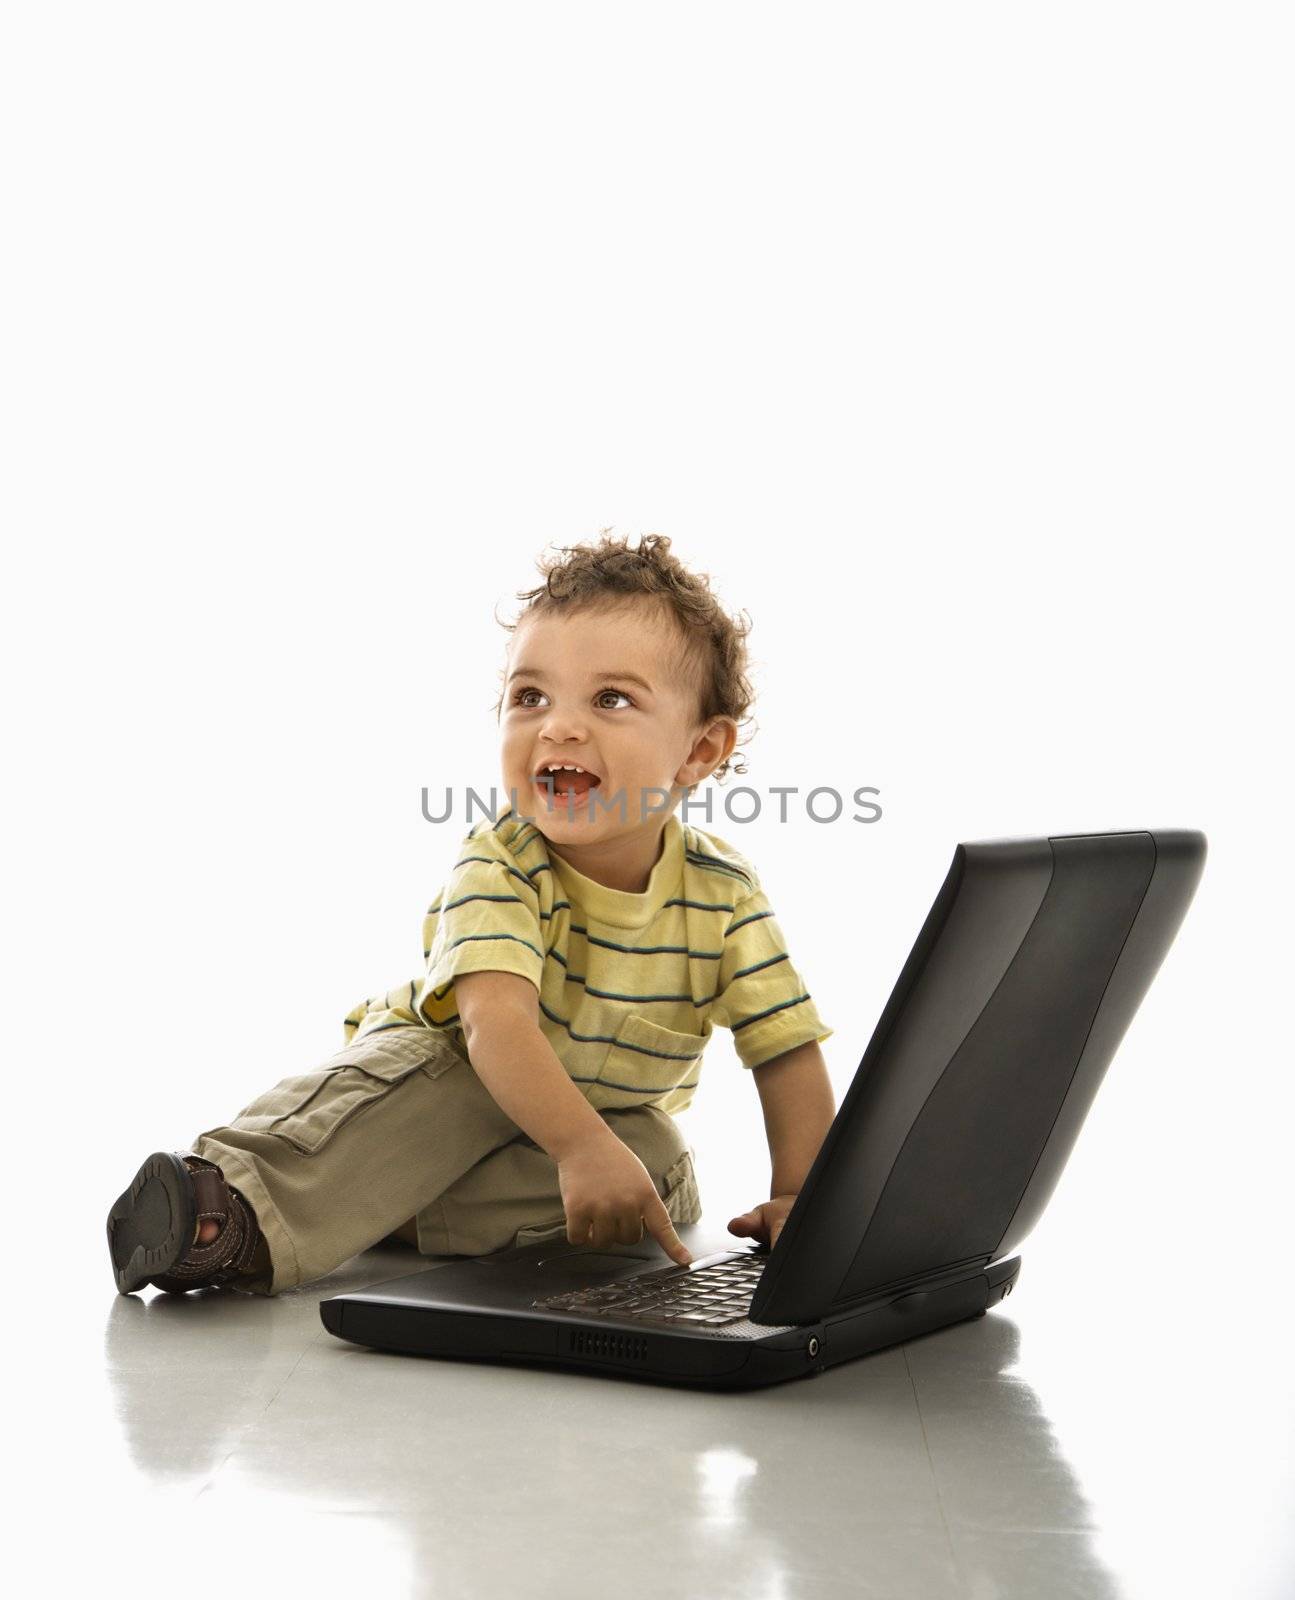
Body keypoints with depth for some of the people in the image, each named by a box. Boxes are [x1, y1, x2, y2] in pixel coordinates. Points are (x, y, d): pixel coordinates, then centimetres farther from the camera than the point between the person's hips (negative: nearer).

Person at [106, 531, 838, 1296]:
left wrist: (797, 1196, -24)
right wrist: (583, 1148, -59)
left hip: (614, 1111, 4)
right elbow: (497, 1022, -43)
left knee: (660, 1165, -27)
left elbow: (790, 1050, -12)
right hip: (460, 1069, -3)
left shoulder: (722, 891, -18)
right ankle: (234, 1190, -52)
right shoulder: (498, 864, -27)